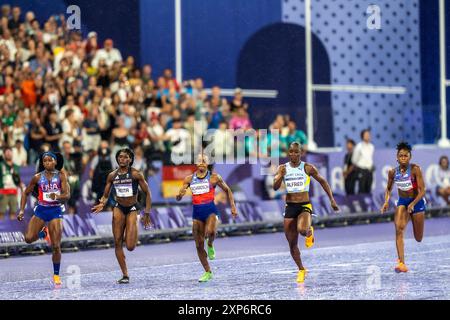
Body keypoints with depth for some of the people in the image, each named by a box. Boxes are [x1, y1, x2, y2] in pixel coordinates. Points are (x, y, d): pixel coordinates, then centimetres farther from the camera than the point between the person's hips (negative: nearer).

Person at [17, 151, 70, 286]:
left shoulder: (61, 176, -3)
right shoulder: (38, 177, 1)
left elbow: (67, 195, -11)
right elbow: (26, 193, 10)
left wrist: (56, 197, -31)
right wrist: (22, 210, 1)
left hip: (55, 210, -2)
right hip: (41, 210, 2)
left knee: (56, 246, -5)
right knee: (29, 238, -16)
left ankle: (56, 275, 10)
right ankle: (43, 233, 19)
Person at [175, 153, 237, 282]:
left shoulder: (214, 177, 1)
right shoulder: (189, 179, 8)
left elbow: (227, 191, 12)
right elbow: (178, 198, 8)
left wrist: (233, 207, 6)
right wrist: (180, 195, -16)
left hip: (210, 210, -3)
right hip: (197, 212, 3)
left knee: (210, 232, -35)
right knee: (199, 245, 3)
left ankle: (210, 246, 1)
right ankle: (208, 272, 18)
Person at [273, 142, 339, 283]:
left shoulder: (308, 168, -3)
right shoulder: (283, 168, 2)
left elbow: (323, 182, 6)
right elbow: (275, 187, -5)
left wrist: (332, 200, 3)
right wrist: (280, 176, -25)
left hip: (305, 206, -3)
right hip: (290, 207, 3)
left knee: (302, 230, -33)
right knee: (292, 243, 4)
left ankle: (309, 232, 6)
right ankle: (301, 270, 24)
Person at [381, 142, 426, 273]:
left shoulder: (415, 169, -20)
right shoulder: (393, 172, -9)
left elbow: (422, 191, -20)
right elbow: (389, 188, 9)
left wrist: (413, 204, -33)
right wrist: (386, 201, -10)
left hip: (417, 202, -2)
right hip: (402, 202, 2)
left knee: (418, 239, 9)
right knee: (399, 229, -24)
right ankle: (401, 263, -27)